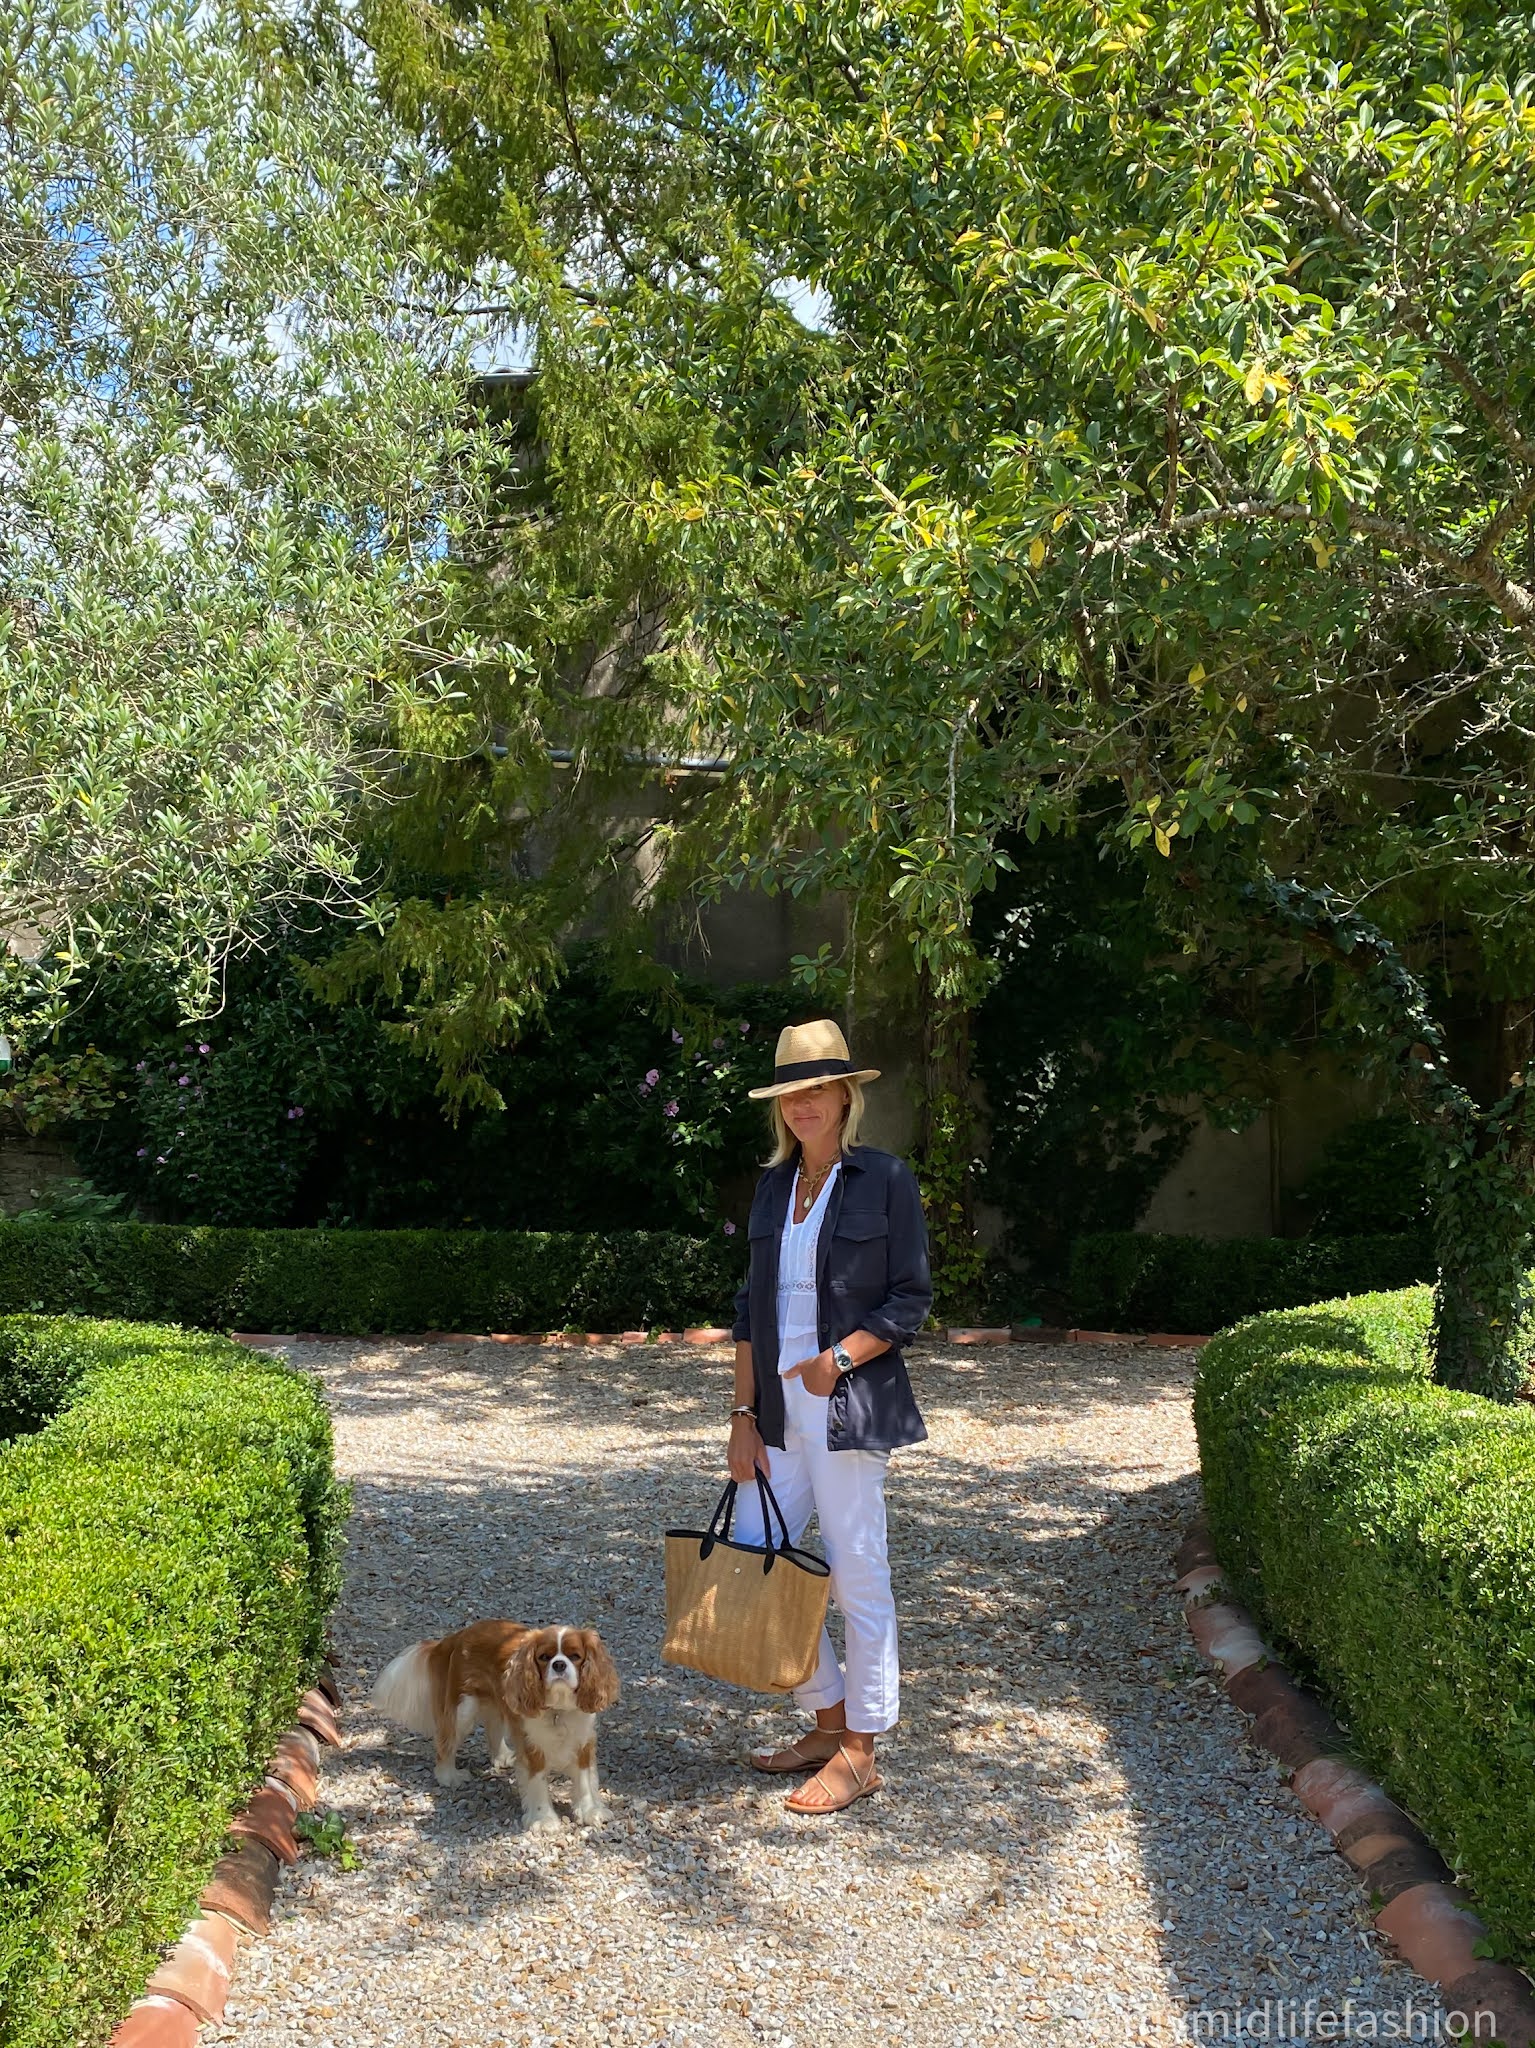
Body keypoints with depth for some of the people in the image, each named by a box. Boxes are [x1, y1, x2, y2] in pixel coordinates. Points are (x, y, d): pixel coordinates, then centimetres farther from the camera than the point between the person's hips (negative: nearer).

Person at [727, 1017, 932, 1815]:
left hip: (848, 1410, -6)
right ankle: (828, 1718, 26)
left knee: (857, 1575, 2)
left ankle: (861, 1751, 18)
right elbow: (753, 1307, 12)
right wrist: (744, 1413, 6)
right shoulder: (772, 1186, 11)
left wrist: (836, 1358, -19)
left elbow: (911, 1298, -6)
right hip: (779, 1414, 6)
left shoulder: (885, 1181, -5)